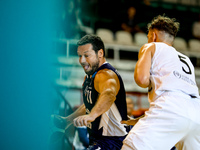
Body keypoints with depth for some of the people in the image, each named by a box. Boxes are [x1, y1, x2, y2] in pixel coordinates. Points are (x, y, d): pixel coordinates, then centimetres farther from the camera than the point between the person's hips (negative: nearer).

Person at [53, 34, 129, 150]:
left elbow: (109, 95, -45)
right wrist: (68, 119, 31)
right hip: (97, 140, 10)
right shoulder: (90, 76, 13)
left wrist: (92, 115, -61)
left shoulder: (106, 75, -21)